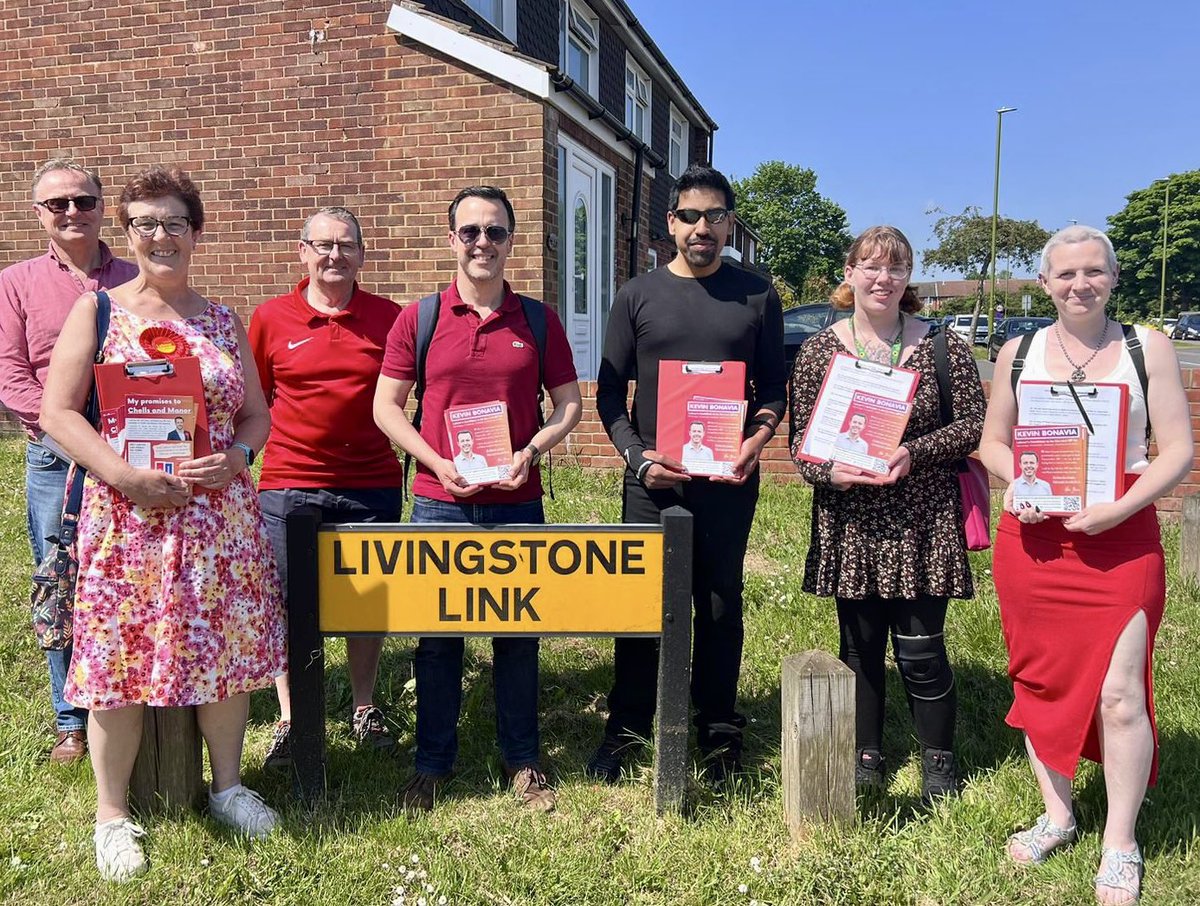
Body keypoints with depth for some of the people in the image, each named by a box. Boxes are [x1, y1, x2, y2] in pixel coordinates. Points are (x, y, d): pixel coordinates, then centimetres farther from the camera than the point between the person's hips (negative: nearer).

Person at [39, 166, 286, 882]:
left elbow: (257, 413, 13)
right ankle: (113, 813, 19)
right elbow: (58, 412, -3)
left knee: (229, 643, 6)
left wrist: (236, 457, -9)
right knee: (118, 655, 1)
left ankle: (228, 785, 27)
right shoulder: (97, 311, 3)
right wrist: (127, 475, -16)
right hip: (126, 516, -2)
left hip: (222, 513, 3)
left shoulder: (224, 321, 12)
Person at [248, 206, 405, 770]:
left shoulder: (388, 318, 3)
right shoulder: (270, 318, 3)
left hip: (372, 485, 1)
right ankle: (289, 719, 21)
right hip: (288, 485, 0)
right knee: (287, 604, 5)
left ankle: (364, 708, 29)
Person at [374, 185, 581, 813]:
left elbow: (567, 405, 8)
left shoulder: (538, 321, 5)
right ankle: (432, 764, 25)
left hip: (517, 503, 1)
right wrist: (438, 462, -10)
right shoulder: (418, 319, 3)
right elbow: (386, 407, 3)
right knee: (437, 636, 8)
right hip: (438, 502, 0)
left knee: (518, 634, 9)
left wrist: (529, 453, -10)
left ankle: (522, 762, 25)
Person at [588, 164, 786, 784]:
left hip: (729, 479, 0)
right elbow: (609, 391, 5)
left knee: (720, 606, 8)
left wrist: (756, 440, -10)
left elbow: (773, 385, 9)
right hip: (650, 478, 0)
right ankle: (625, 728, 19)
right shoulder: (637, 296, 5)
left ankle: (718, 734, 22)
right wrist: (639, 456, -9)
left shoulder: (757, 295, 7)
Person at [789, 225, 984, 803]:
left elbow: (973, 424, -1)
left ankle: (938, 758, 26)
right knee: (859, 643, 13)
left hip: (922, 523, -1)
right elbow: (799, 436, 2)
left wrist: (914, 452, -16)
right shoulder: (819, 351, 2)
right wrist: (829, 472, -17)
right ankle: (866, 753, 31)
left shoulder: (941, 347, -1)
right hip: (849, 523, 2)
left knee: (920, 649, 3)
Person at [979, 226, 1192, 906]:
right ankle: (1057, 815, 31)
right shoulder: (1019, 353, 7)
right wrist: (1018, 482, -9)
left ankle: (1121, 845, 15)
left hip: (1122, 538, -2)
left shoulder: (1148, 347, 1)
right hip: (1034, 537, 3)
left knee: (1119, 693, -5)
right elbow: (993, 442, 12)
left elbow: (1179, 449, -2)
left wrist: (1119, 509, -16)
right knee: (1041, 678, 11)